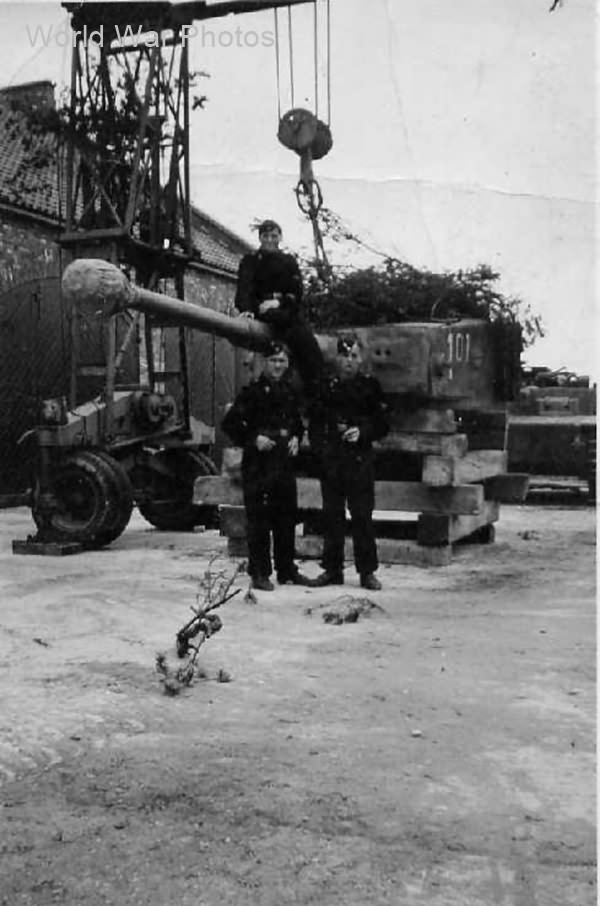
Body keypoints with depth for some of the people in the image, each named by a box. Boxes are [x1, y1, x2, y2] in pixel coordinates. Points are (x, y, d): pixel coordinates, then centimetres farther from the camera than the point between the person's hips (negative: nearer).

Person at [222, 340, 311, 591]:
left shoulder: (291, 392, 13)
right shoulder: (252, 391, -6)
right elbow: (230, 424, -7)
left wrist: (296, 438, 6)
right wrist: (254, 439, -15)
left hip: (285, 463, 6)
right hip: (258, 465, -6)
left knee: (287, 519, 11)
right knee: (259, 520, -2)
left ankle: (287, 570, 22)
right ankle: (260, 573, 8)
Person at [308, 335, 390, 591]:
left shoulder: (370, 386, 4)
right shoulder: (326, 387, 9)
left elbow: (383, 424, 4)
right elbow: (314, 424, 11)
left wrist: (362, 432, -12)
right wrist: (320, 451, -2)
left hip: (360, 462, -2)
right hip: (331, 462, 2)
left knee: (363, 516, -1)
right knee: (332, 516, 6)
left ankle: (367, 571, 7)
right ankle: (332, 569, 16)